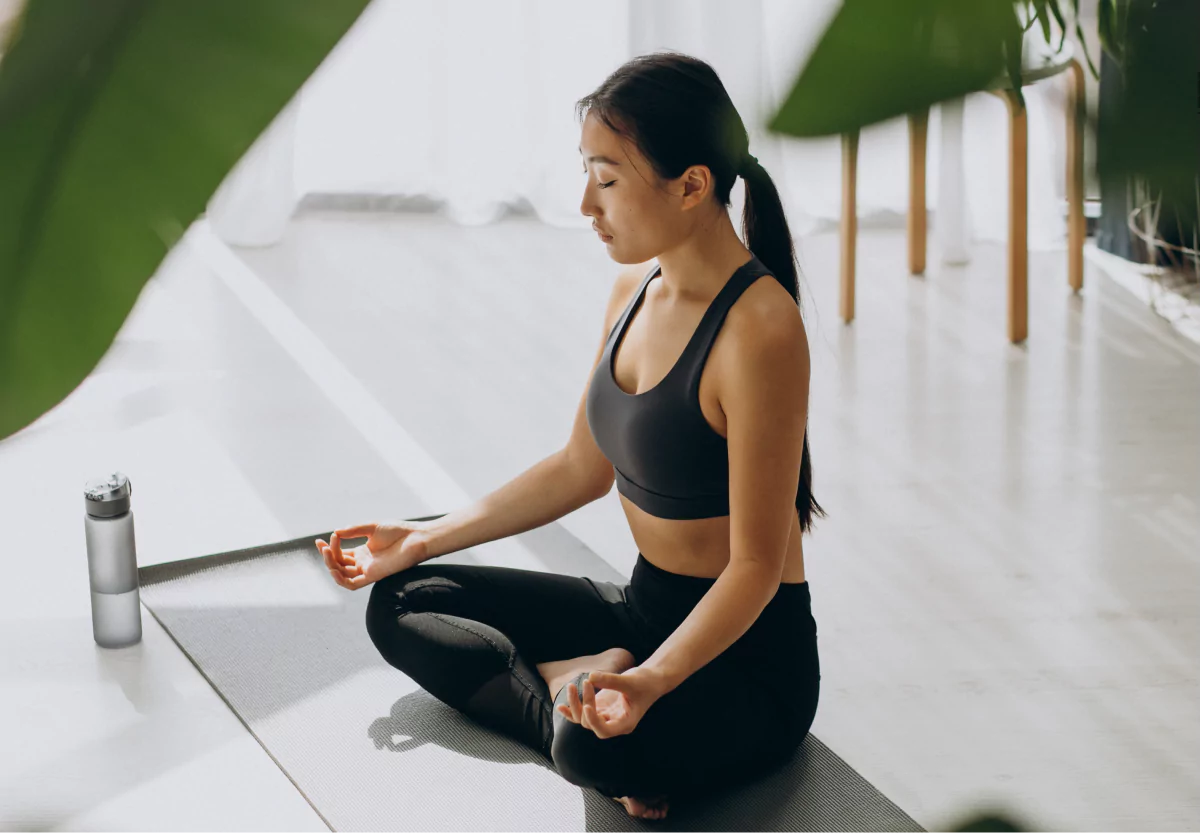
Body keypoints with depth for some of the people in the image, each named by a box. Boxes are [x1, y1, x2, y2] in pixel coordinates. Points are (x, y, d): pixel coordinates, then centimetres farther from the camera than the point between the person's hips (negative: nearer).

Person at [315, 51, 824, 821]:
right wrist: (424, 539, 15)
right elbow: (581, 470, 15)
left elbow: (755, 566, -22)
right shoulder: (636, 291, 3)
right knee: (400, 603, 6)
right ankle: (578, 682, -10)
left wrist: (651, 682, -36)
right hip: (644, 610, 10)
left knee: (601, 749, -41)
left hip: (749, 656, -9)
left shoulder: (759, 330, -24)